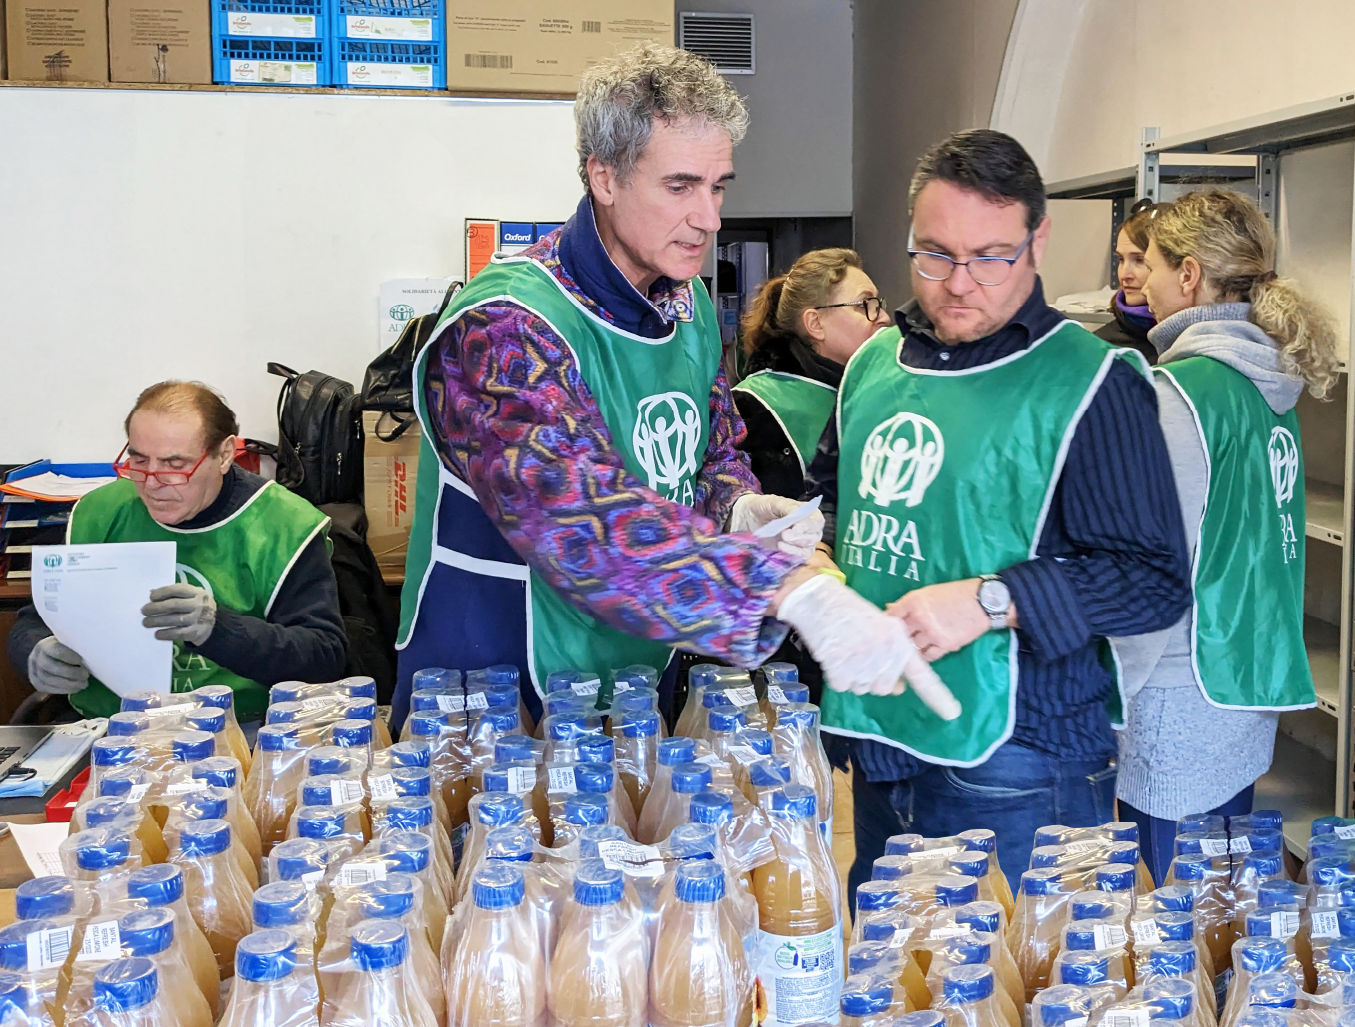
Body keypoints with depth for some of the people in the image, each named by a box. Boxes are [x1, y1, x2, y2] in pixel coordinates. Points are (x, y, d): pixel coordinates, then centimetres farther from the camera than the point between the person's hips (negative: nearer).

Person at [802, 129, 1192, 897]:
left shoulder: (1089, 384, -11)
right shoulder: (875, 363, 9)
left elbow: (1156, 579, -15)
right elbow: (834, 495, 26)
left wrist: (992, 602, -24)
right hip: (880, 749, 6)